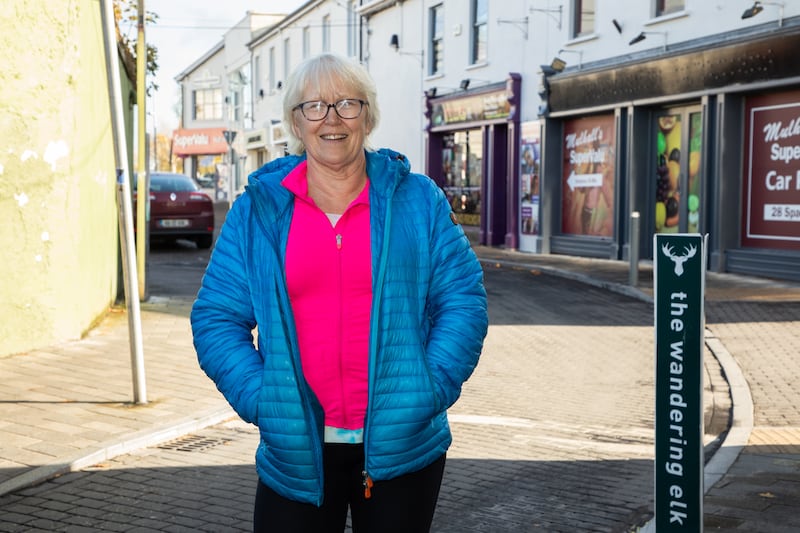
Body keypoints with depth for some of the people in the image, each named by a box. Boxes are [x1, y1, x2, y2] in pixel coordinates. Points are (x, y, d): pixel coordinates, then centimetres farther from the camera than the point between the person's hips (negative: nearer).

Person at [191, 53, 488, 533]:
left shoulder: (418, 200, 2)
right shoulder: (257, 209, 3)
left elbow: (463, 300, 0)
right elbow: (217, 318, 2)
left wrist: (427, 393, -11)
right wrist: (262, 399, -10)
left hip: (401, 446, 0)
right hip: (296, 452, 0)